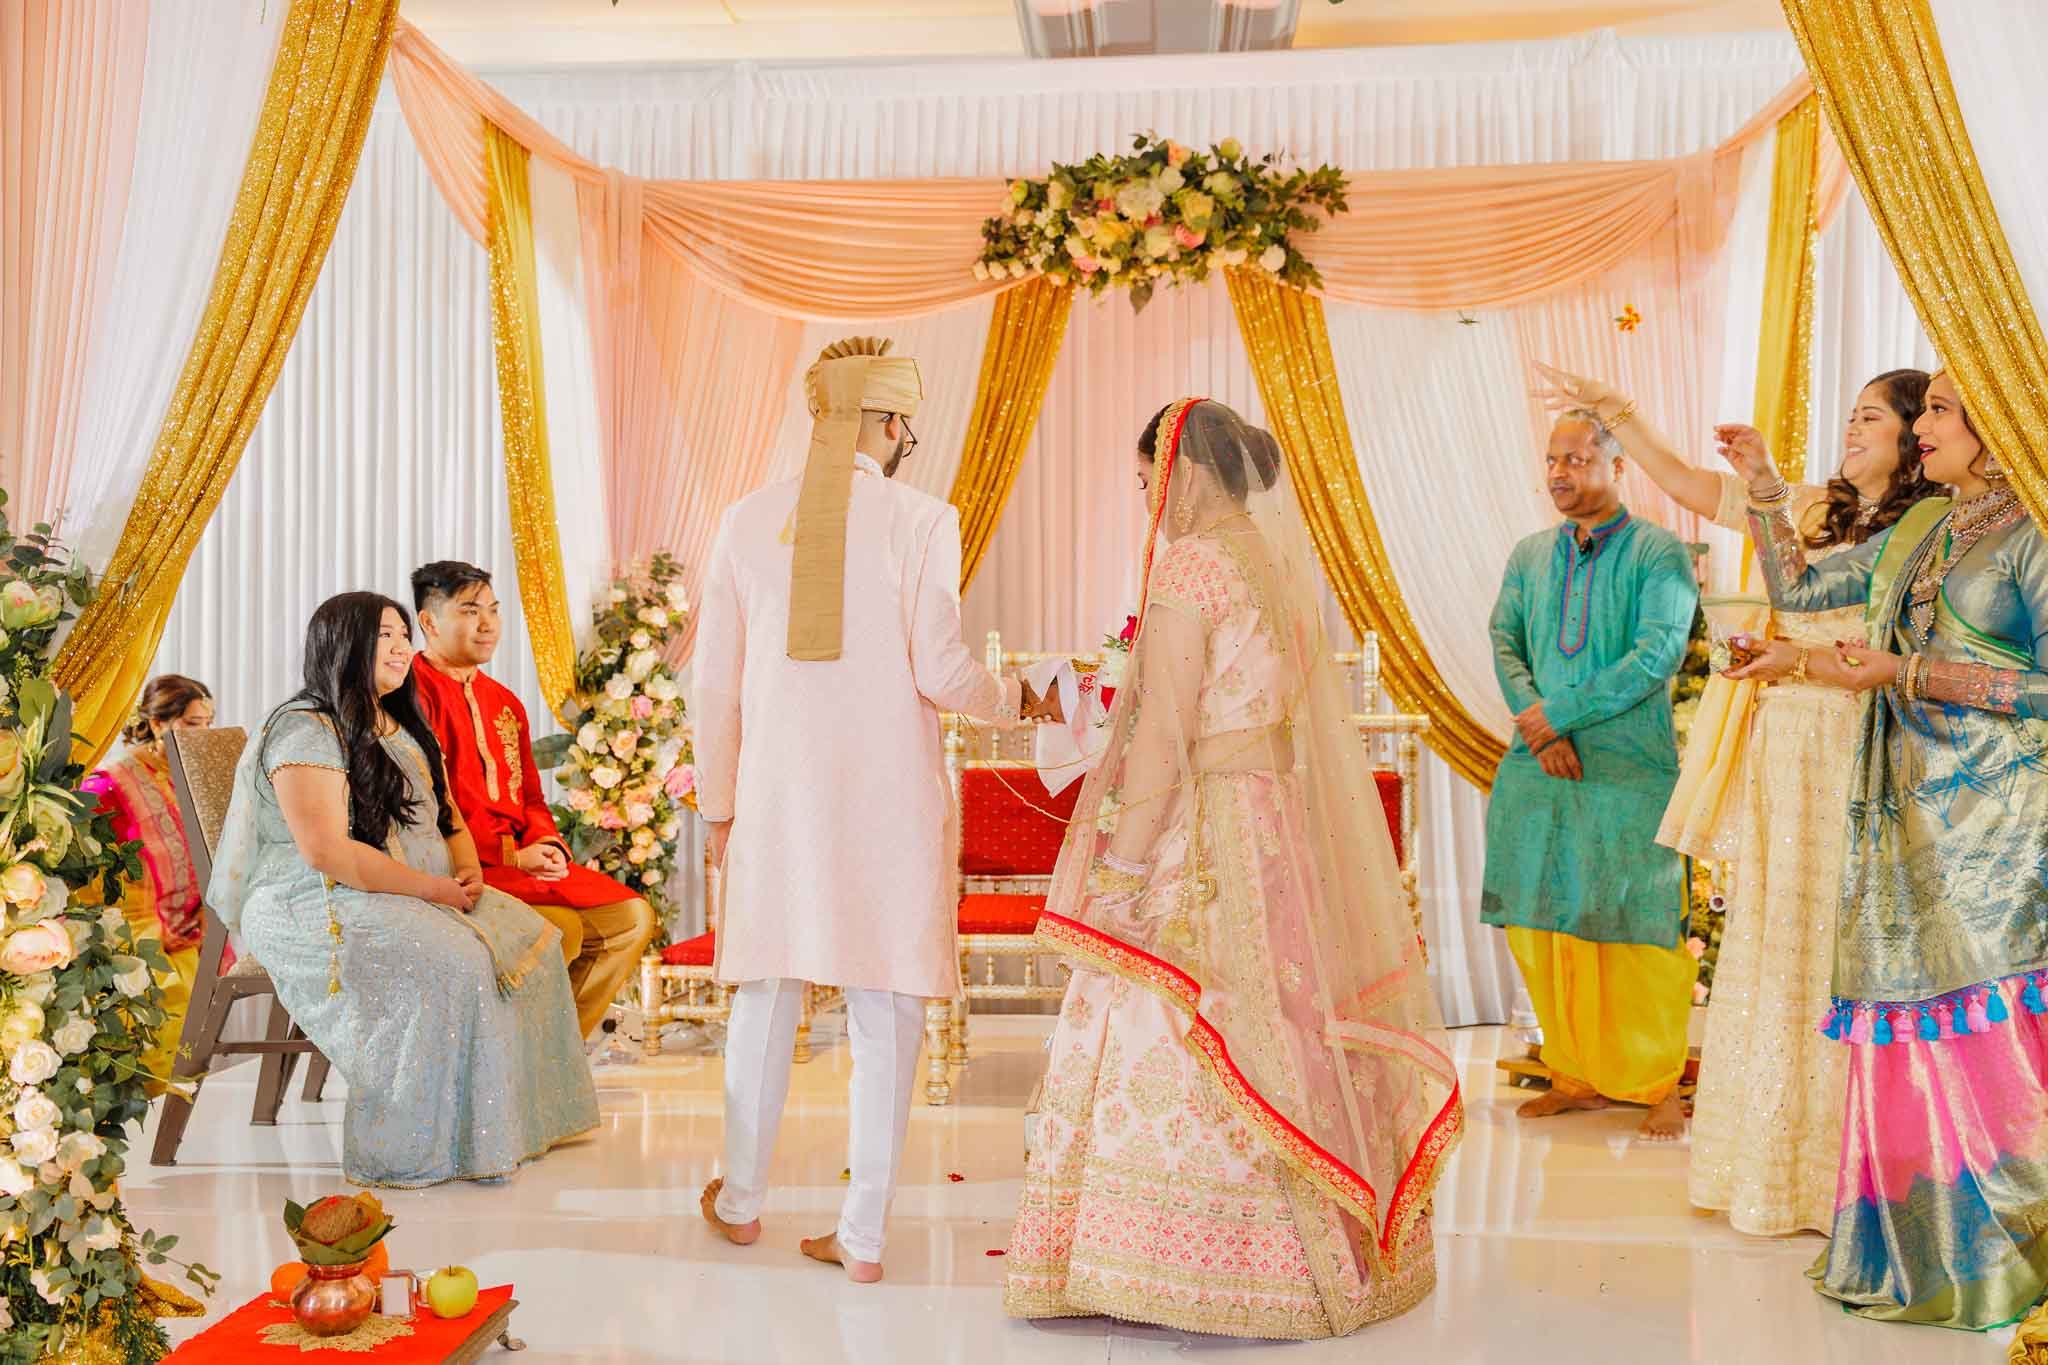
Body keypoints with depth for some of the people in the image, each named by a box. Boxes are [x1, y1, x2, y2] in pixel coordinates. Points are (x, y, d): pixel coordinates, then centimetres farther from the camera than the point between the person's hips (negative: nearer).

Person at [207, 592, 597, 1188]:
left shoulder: (403, 727, 17)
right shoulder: (308, 732, -13)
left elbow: (445, 811, 22)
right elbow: (327, 852, -22)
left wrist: (467, 869, -1)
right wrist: (434, 888, -21)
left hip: (422, 895, 9)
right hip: (319, 908, -9)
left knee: (530, 941, -8)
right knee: (455, 964, -31)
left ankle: (526, 1118, -1)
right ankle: (427, 1148, -21)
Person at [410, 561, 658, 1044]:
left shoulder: (504, 702, 21)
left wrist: (545, 846, -2)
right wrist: (510, 856, -17)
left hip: (521, 858, 9)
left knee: (633, 918, -4)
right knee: (562, 928, -29)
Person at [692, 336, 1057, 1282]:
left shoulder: (749, 520, 1)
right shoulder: (920, 520, -8)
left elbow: (715, 681, 3)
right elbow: (940, 672, -12)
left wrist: (717, 805, 14)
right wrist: (1013, 697, 10)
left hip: (777, 793, 3)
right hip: (887, 797, -3)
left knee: (765, 995, 17)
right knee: (886, 1011, 7)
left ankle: (741, 1200, 33)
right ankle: (863, 1235, 13)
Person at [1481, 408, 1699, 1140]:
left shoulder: (1659, 553, -2)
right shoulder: (1530, 555, 14)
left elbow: (1657, 655, -12)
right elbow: (1504, 642, 5)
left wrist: (1556, 712, -13)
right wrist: (1537, 730, -11)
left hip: (1629, 770, -5)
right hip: (1537, 770, 5)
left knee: (1637, 929, -2)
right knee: (1543, 924, 6)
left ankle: (1660, 1086, 10)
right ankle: (1579, 1075, 19)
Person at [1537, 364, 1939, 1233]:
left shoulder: (1931, 534, -4)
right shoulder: (1810, 509, 14)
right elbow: (1684, 482, 17)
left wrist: (1808, 659, -19)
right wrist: (1611, 409, 14)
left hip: (1850, 764, -6)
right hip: (1778, 755, 6)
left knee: (1833, 954, -3)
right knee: (1768, 947, 9)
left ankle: (1830, 1168, 10)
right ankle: (1769, 1163, 19)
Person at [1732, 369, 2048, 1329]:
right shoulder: (1911, 543, 16)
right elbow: (1794, 588, 21)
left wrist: (1907, 674, -13)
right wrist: (1763, 489, 14)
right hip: (1906, 819, 7)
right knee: (1907, 1025, 7)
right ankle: (1919, 1247, 15)